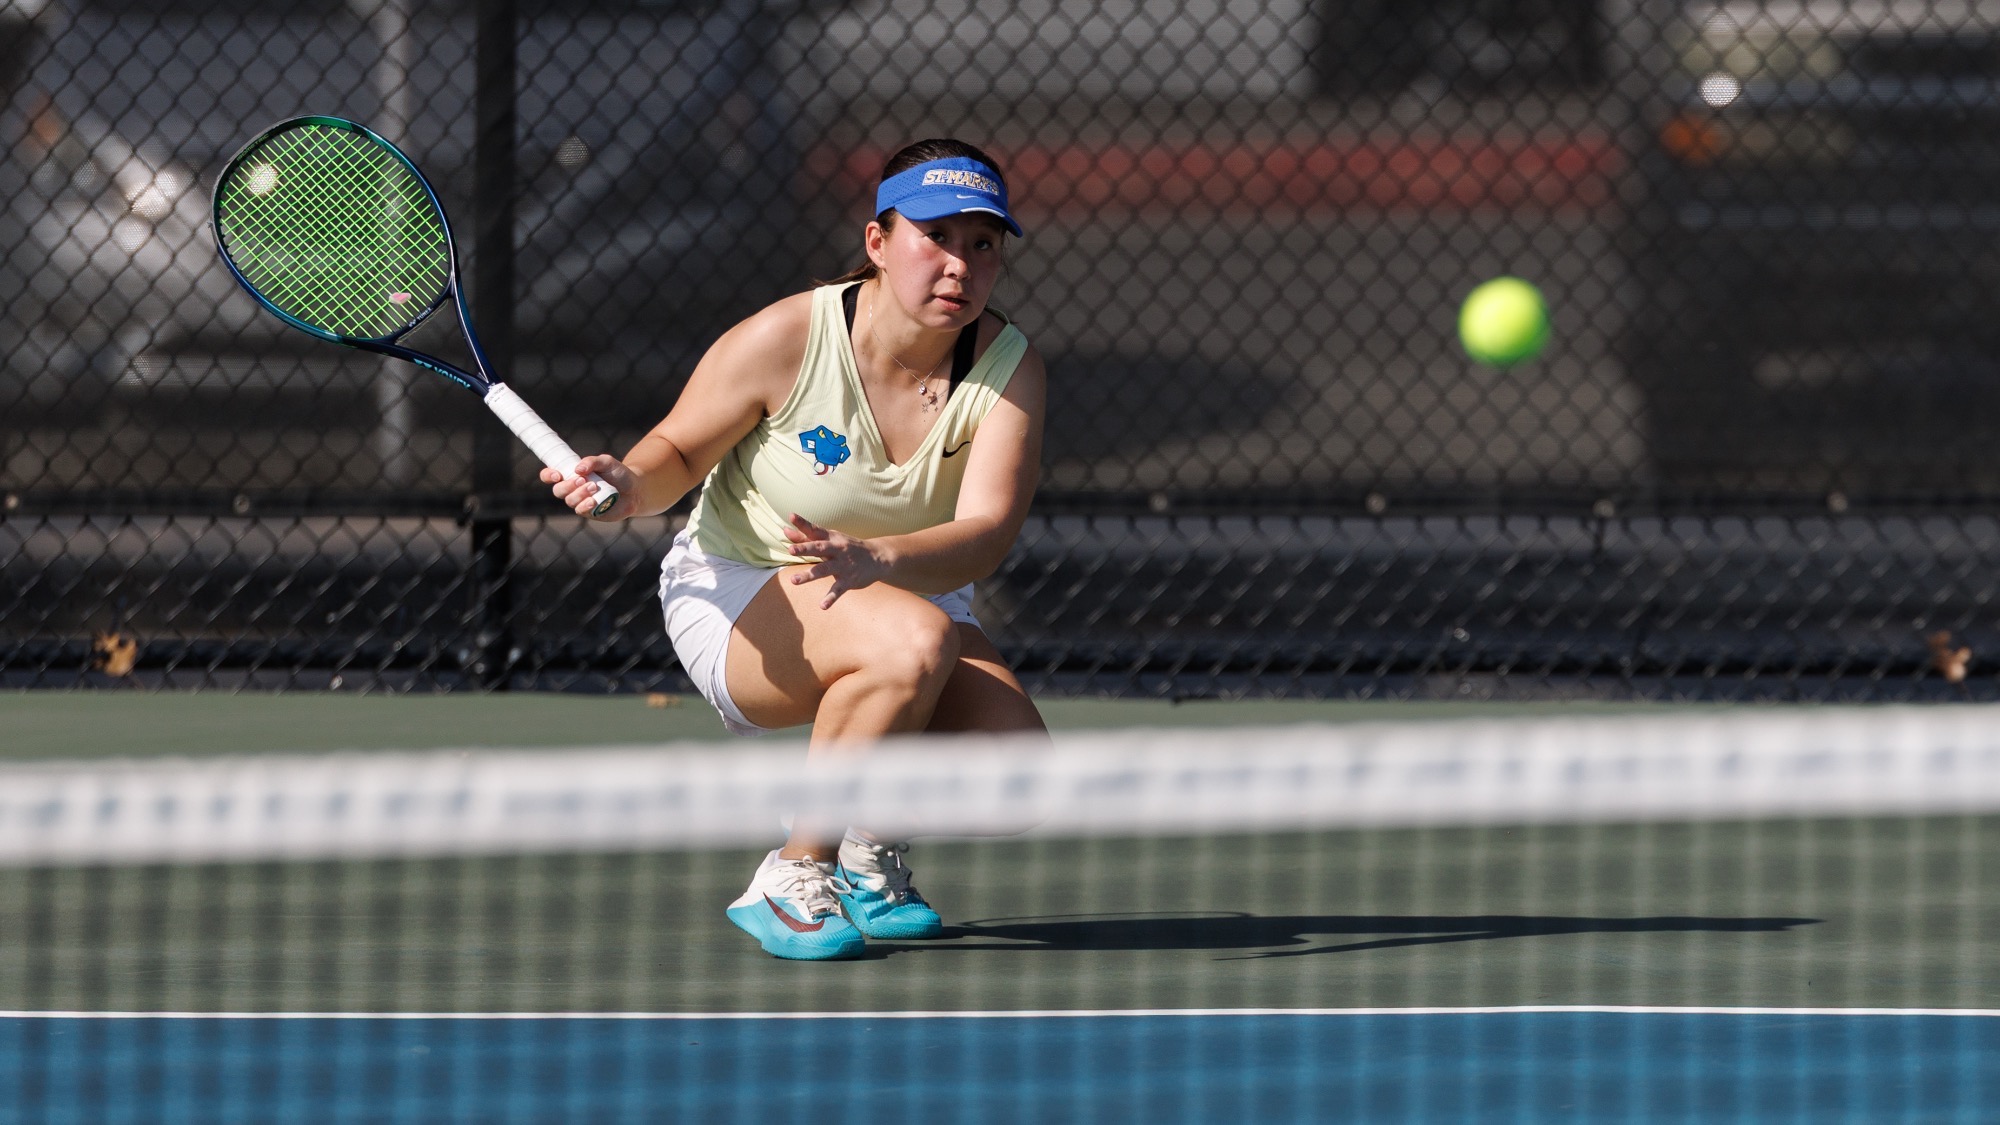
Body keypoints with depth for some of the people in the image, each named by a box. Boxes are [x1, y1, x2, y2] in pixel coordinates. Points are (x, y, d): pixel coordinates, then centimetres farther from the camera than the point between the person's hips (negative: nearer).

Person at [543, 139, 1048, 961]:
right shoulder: (784, 340, -20)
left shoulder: (1008, 370, -14)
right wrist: (630, 485, -29)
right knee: (914, 640, -37)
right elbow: (679, 450, -4)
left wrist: (876, 559, -48)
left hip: (907, 591, 4)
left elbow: (985, 534, -28)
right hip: (737, 594, -4)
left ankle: (869, 848, 13)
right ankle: (790, 879, -21)